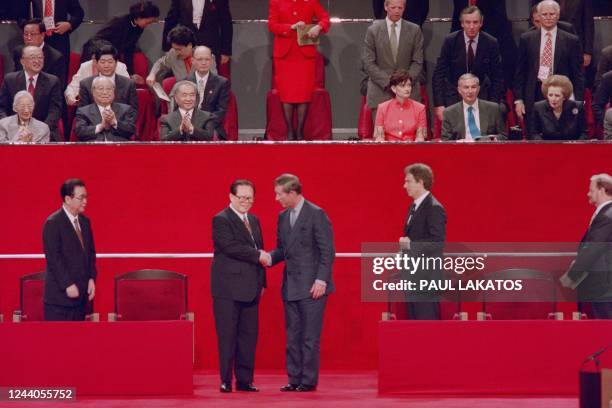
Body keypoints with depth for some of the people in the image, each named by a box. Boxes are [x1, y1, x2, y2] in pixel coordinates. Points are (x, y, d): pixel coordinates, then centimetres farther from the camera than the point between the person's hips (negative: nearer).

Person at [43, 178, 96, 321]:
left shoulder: (85, 221, 12)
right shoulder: (53, 223, -11)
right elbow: (53, 257, -16)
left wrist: (91, 278, 4)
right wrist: (68, 285, -18)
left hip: (81, 292, 7)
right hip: (60, 293, -7)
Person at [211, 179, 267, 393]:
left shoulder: (254, 221, 18)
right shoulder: (221, 220, -6)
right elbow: (231, 247, -19)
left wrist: (261, 282, 15)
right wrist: (258, 255, -15)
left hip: (250, 288, 7)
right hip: (228, 289, -7)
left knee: (249, 335, 7)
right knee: (227, 335, -4)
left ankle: (245, 380, 12)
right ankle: (226, 381, 0)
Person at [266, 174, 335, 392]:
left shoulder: (316, 214, -8)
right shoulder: (283, 217, 13)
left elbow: (327, 251, -10)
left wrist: (321, 280, -16)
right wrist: (269, 258, -3)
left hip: (311, 286, -7)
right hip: (291, 287, 7)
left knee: (310, 337, -3)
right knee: (293, 336, 8)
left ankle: (308, 381, 2)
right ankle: (294, 379, 12)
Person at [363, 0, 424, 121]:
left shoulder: (414, 30, 7)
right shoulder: (373, 30, 5)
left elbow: (417, 62, 6)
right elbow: (368, 62, 1)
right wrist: (387, 81, -11)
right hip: (380, 91, 0)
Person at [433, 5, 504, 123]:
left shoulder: (491, 43, -7)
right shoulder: (450, 41, -9)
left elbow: (497, 77, 0)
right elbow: (439, 74, -6)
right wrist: (439, 104, -12)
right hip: (454, 96, -1)